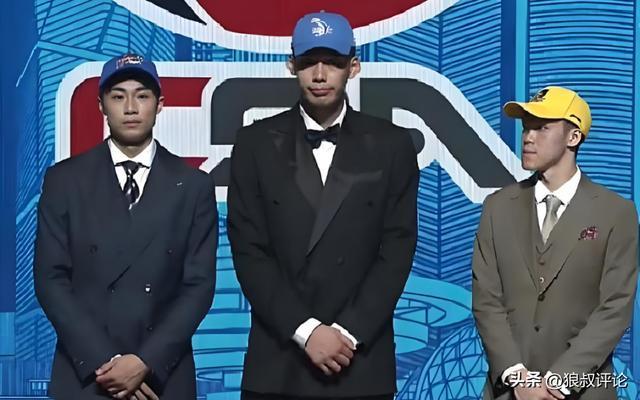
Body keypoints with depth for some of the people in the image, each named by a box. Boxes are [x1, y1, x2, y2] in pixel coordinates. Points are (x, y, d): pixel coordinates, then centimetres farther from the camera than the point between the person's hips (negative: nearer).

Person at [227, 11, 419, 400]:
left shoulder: (391, 144, 3)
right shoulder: (257, 142, 3)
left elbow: (397, 251, -1)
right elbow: (249, 251, -2)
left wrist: (349, 334, -10)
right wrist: (306, 330, -11)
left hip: (361, 361, 0)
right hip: (277, 361, 0)